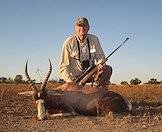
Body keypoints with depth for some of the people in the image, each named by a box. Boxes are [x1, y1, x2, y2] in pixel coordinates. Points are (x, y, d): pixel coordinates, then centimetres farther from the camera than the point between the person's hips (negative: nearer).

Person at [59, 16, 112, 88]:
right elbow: (63, 67, -10)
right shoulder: (69, 42, -11)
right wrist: (70, 82, -22)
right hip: (75, 77, -3)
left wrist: (100, 64, -18)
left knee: (108, 69, -19)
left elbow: (100, 56, 8)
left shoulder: (94, 39, -2)